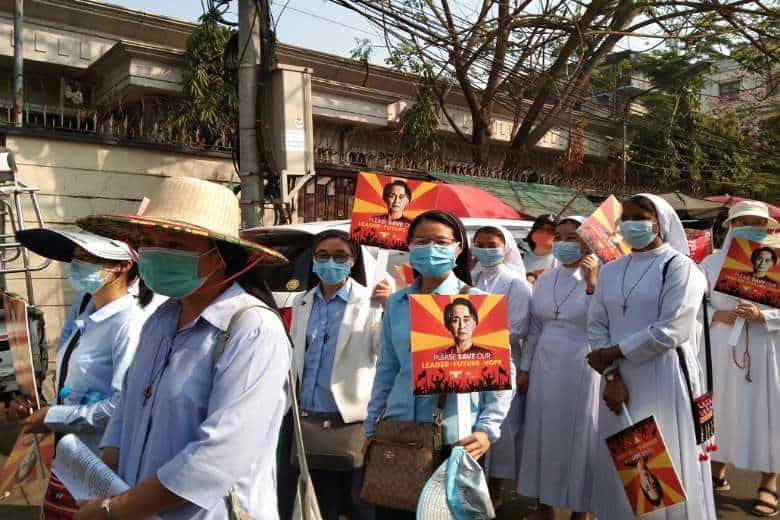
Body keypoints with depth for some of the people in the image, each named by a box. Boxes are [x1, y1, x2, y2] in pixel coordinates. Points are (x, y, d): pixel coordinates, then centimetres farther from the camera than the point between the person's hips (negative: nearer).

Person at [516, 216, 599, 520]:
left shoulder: (599, 280, -6)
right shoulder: (544, 280, 9)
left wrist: (591, 285, -21)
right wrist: (524, 368, 10)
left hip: (580, 367, -5)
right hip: (544, 366, 5)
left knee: (577, 435, 5)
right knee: (542, 432, 10)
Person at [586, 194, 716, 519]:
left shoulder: (679, 266, -4)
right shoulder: (610, 271, 12)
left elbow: (671, 330, -14)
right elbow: (596, 325, 5)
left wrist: (612, 352, -10)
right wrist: (610, 375, -8)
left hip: (663, 381, -5)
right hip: (620, 381, 5)